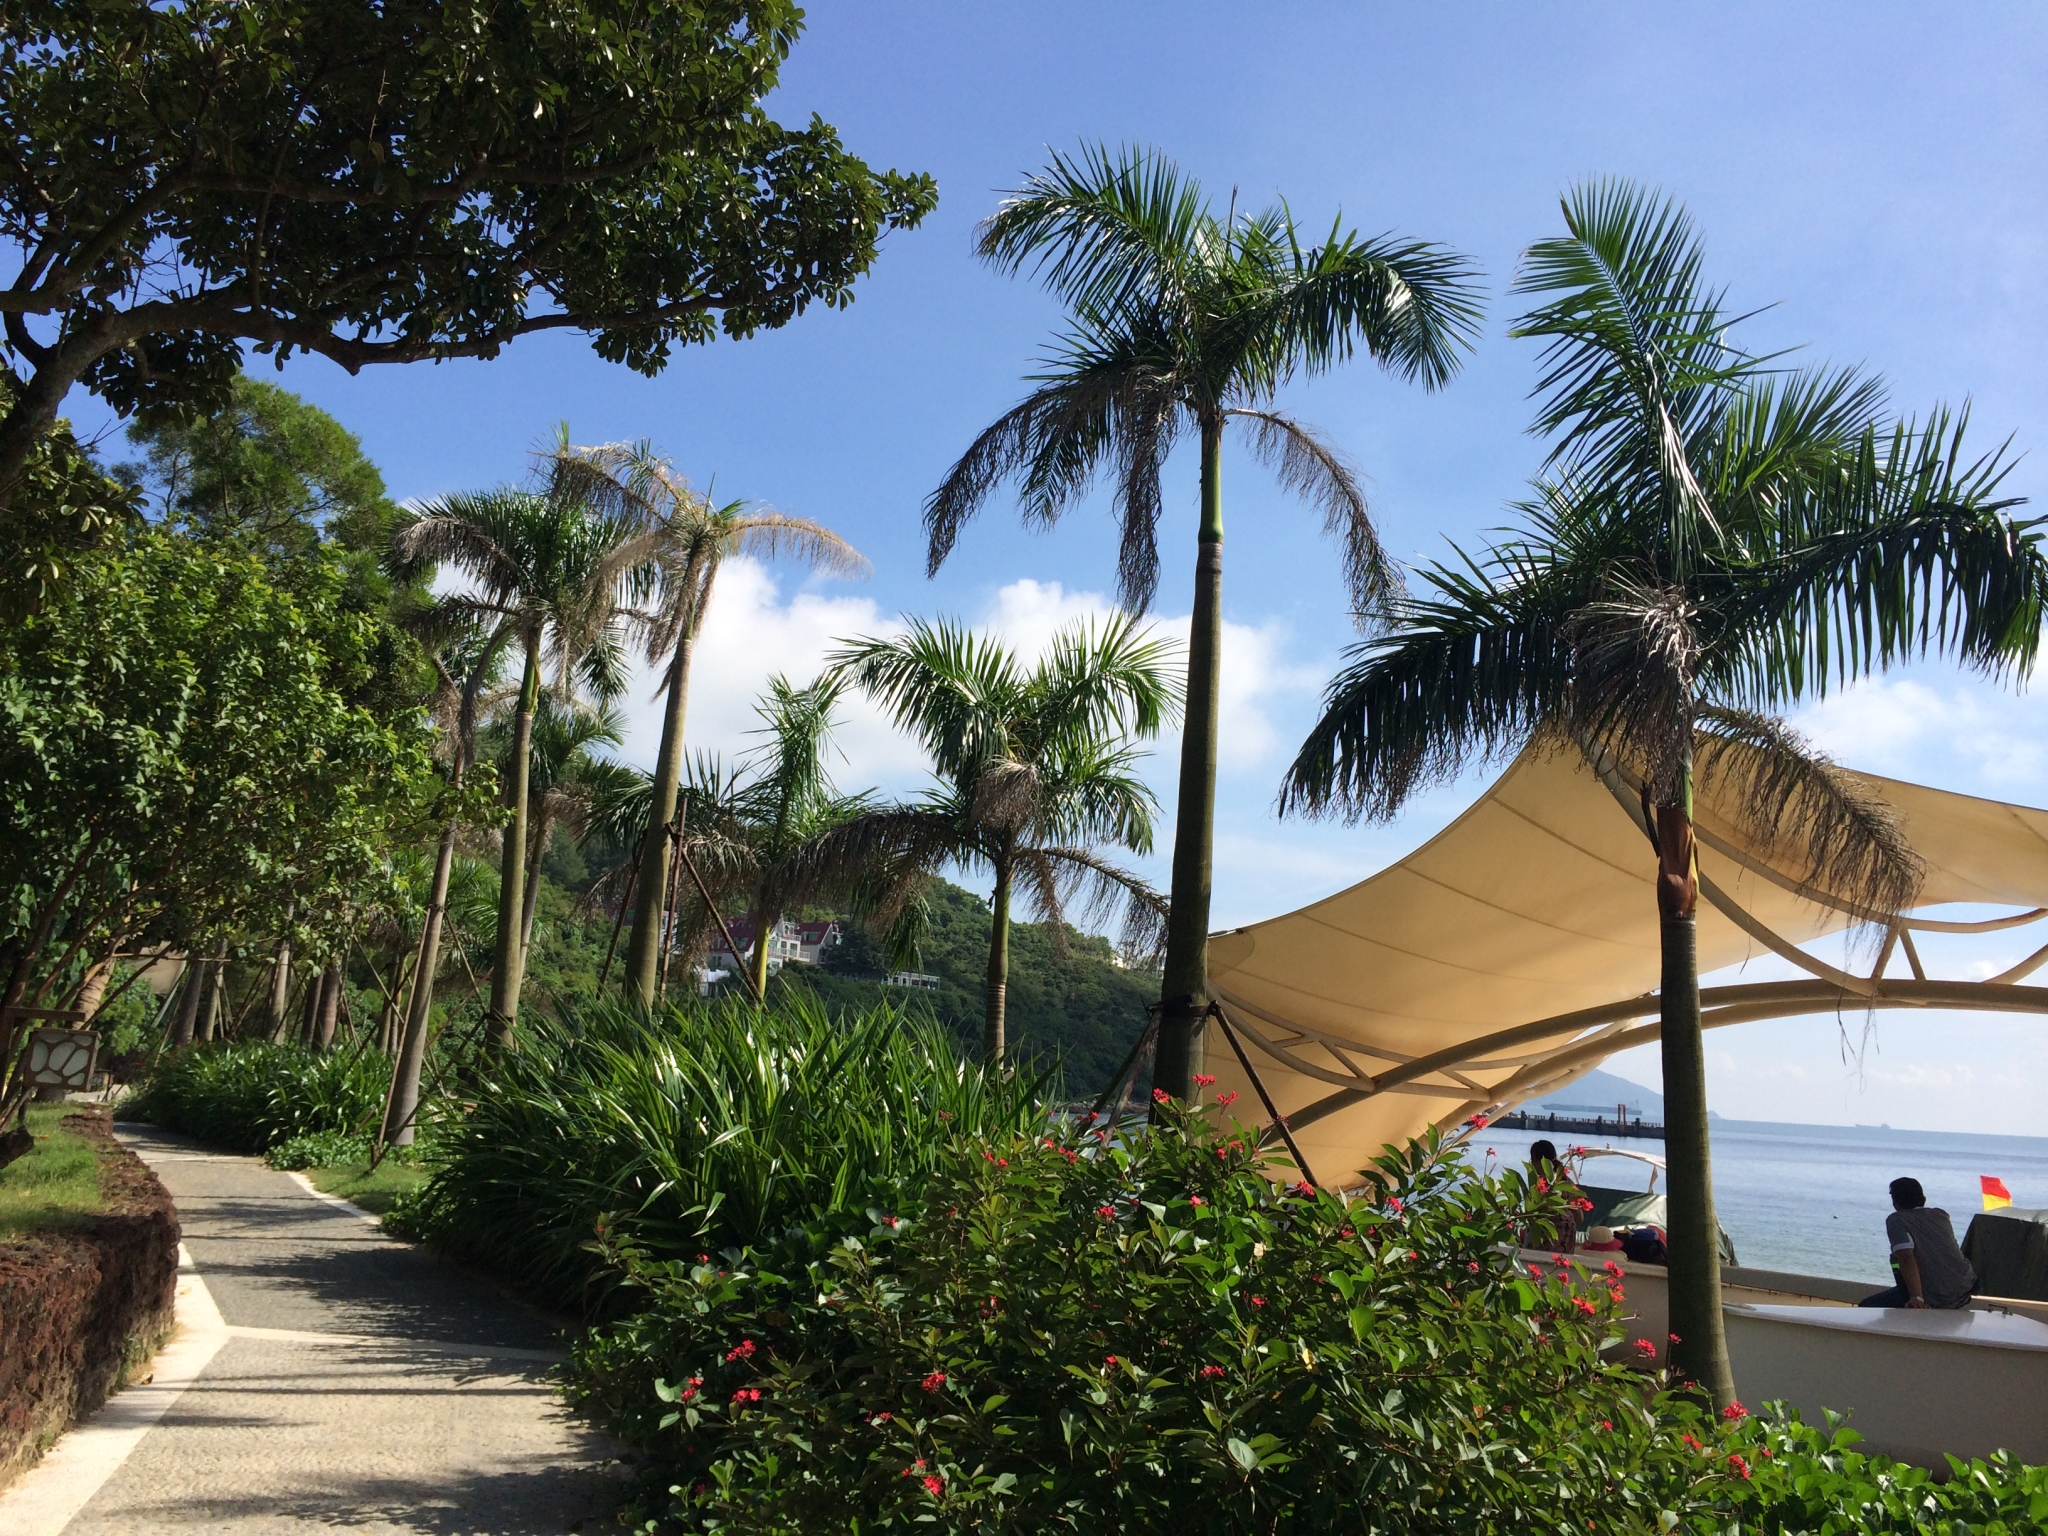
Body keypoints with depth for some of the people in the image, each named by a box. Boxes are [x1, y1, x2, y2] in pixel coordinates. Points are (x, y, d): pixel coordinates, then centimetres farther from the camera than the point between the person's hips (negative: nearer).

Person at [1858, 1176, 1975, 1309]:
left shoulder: (1895, 1220, -6)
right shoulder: (1941, 1214, 12)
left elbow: (1907, 1257, -22)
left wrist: (1916, 1298, -30)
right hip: (1965, 1290, 7)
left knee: (1865, 1307, 4)